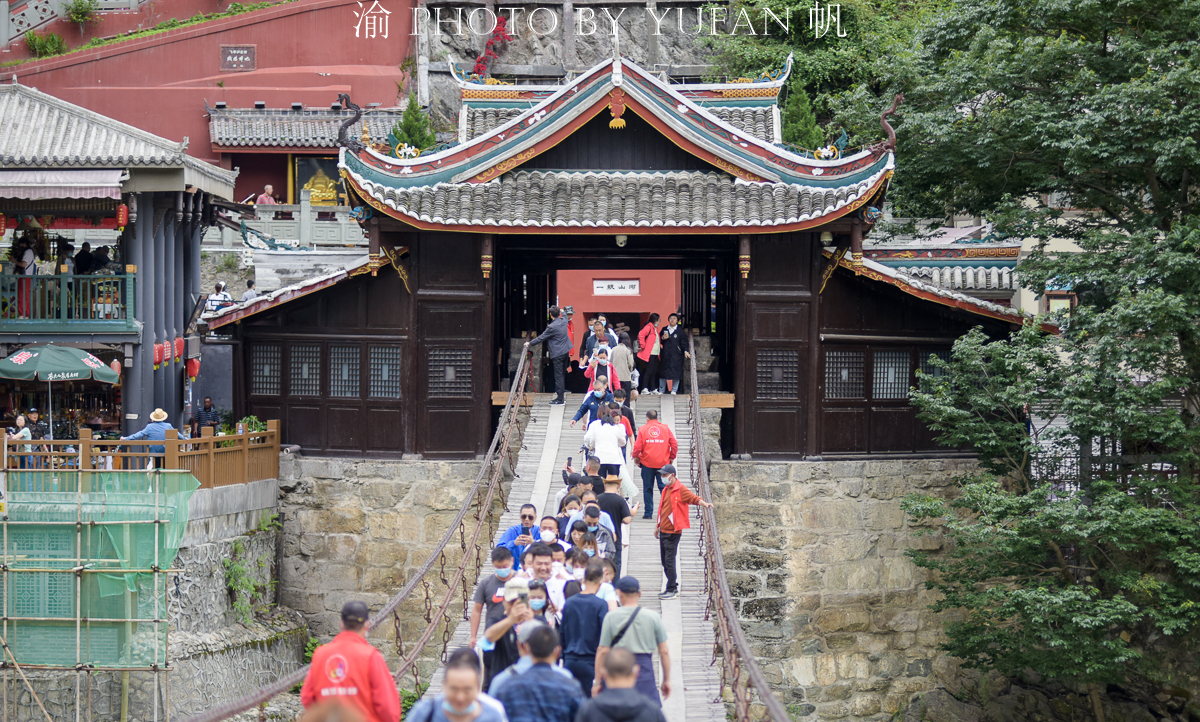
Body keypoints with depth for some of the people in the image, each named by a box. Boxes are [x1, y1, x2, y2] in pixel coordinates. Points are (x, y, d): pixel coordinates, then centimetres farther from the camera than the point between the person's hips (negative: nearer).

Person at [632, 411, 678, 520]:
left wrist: (636, 457, 11)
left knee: (648, 489, 7)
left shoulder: (643, 430, -1)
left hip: (647, 463, -1)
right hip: (663, 463, 1)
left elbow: (637, 446, -7)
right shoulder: (666, 428, 3)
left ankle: (648, 513, 8)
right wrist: (672, 457, 12)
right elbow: (674, 444, -1)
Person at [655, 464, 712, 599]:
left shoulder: (681, 489, -10)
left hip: (673, 532, -8)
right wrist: (658, 526, 29)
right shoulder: (666, 489, 15)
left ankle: (671, 589, -1)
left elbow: (693, 498, -24)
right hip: (663, 531, 8)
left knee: (669, 561, -8)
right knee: (665, 561, 11)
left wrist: (704, 504, -44)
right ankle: (673, 586, 22)